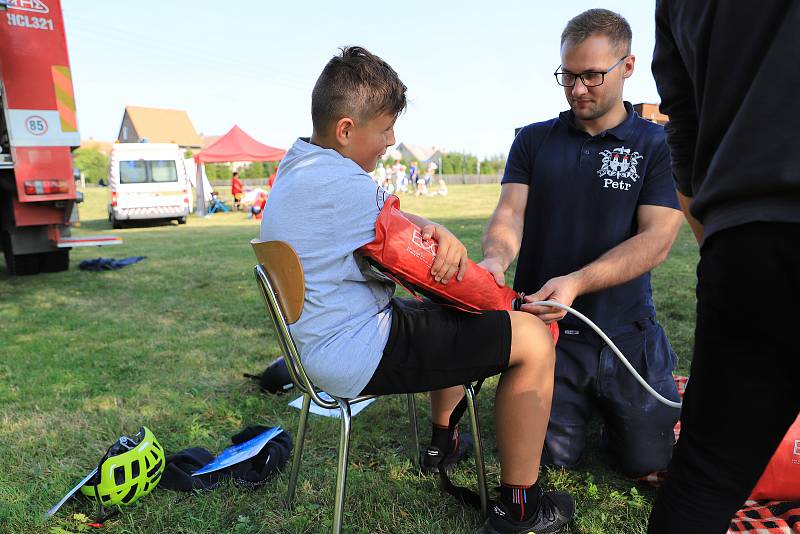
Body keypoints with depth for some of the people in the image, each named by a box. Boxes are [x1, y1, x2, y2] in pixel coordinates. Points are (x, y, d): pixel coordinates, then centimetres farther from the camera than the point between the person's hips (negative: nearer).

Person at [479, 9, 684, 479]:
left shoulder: (657, 145, -1)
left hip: (626, 333, 0)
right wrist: (495, 259, -27)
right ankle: (578, 402, 31)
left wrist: (575, 282, -26)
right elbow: (510, 214, -4)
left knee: (647, 461, 5)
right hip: (544, 325, 1)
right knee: (554, 456, -1)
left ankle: (612, 402, 35)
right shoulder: (533, 140, 6)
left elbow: (656, 240, -11)